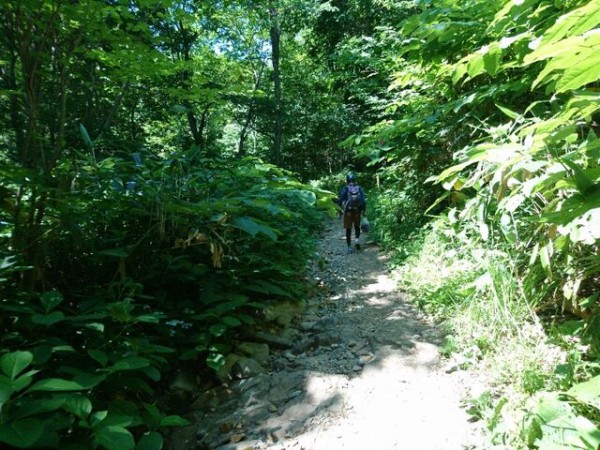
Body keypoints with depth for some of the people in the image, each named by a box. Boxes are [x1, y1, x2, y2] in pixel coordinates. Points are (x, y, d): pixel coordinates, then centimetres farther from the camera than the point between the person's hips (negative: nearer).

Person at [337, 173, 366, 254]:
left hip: (348, 212, -2)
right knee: (357, 227, 23)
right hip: (357, 211, 2)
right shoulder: (359, 189, -1)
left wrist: (341, 207, 12)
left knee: (348, 229, 7)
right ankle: (357, 239, 1)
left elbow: (339, 201, -8)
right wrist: (363, 211, 3)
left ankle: (349, 247, 7)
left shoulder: (345, 189, -6)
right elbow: (364, 201, -6)